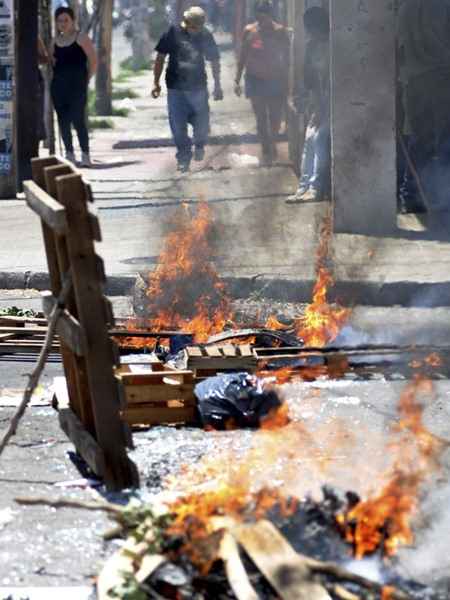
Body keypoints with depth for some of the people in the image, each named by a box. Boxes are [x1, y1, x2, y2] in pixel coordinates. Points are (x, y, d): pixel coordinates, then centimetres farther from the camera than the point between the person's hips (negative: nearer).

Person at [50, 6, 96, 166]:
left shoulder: (81, 38, -3)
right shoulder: (55, 41, 13)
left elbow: (93, 61, -5)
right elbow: (50, 62, 24)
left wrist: (85, 80, -3)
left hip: (77, 87, -6)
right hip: (58, 87, 6)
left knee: (78, 120, -12)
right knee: (63, 121, 5)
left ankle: (85, 156, -8)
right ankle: (69, 155, 14)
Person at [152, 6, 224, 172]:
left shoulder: (205, 36, 0)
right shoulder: (173, 33, -5)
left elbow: (214, 61, 11)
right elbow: (160, 58, 2)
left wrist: (217, 86, 12)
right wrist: (156, 82, 0)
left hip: (198, 88, 1)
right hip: (176, 88, -1)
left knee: (202, 124, 0)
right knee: (178, 126, 1)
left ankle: (199, 145, 32)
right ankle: (184, 156, 18)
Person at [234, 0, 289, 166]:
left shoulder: (280, 32, -6)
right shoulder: (249, 31, -2)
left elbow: (286, 58, -1)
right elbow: (242, 57, 6)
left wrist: (286, 83, -3)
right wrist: (237, 80, 4)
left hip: (275, 80, 0)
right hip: (255, 80, 0)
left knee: (275, 118, 3)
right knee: (261, 118, -2)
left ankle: (272, 144, 30)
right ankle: (266, 151, 5)